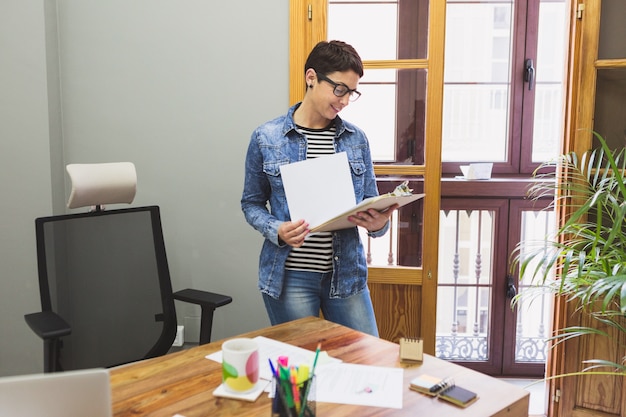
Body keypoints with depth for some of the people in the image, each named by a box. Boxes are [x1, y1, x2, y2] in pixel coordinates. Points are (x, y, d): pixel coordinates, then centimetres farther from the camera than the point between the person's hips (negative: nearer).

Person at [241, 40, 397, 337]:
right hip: (290, 277, -2)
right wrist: (277, 230, -15)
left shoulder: (356, 139, 5)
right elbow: (252, 203, 4)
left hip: (347, 274, 3)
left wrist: (378, 223, -12)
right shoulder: (266, 138, -3)